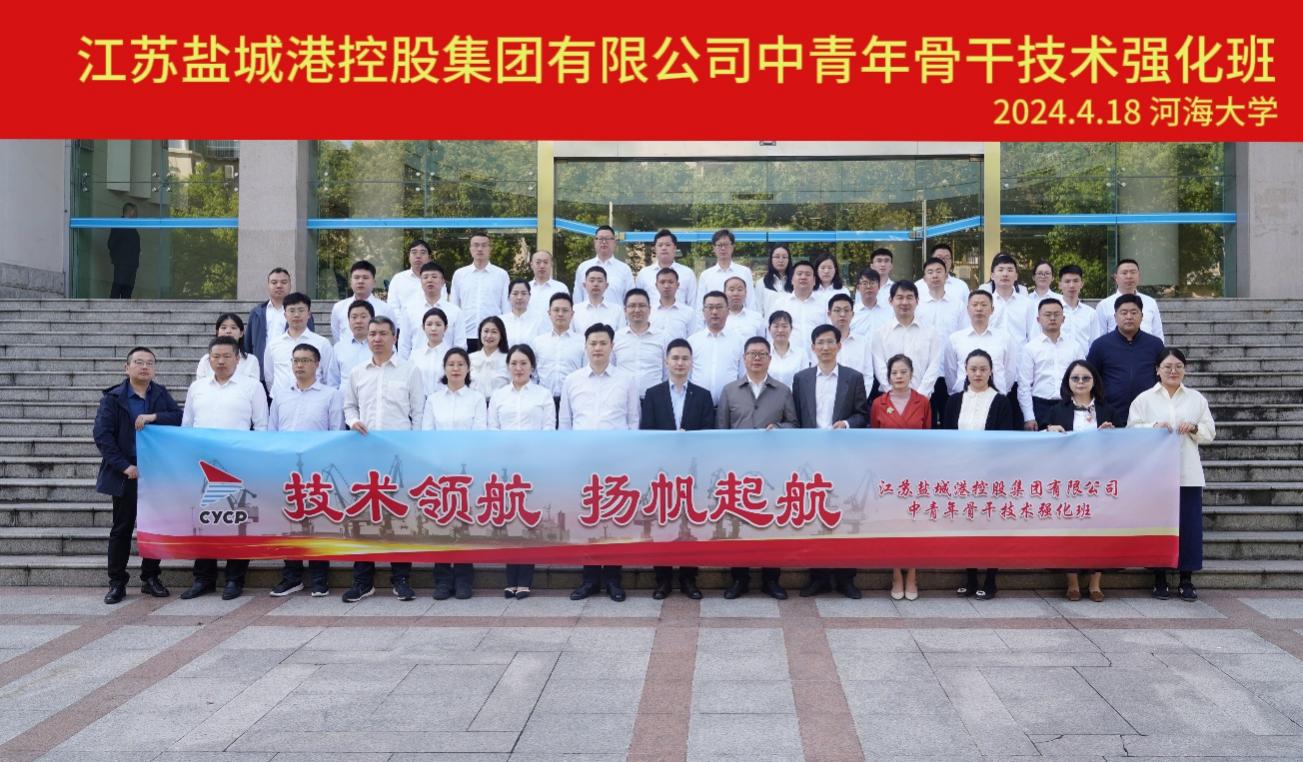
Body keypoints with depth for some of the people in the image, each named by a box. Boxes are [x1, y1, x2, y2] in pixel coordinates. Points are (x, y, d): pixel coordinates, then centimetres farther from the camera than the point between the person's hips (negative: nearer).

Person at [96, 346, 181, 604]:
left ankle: (150, 578, 19)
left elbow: (180, 418, -3)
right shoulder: (112, 397, 0)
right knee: (122, 528, 5)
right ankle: (117, 583, 13)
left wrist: (154, 417, -20)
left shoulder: (161, 394, 7)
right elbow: (102, 435, -6)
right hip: (127, 474, -2)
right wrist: (124, 466, -14)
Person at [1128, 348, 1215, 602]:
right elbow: (1132, 431, 0)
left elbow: (1210, 434, 11)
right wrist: (1154, 427, -16)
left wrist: (1194, 428, -8)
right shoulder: (1144, 399, 7)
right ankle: (1160, 579, 10)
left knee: (1189, 524, 0)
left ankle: (1187, 579, 10)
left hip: (1188, 474, 2)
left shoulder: (1197, 399, 12)